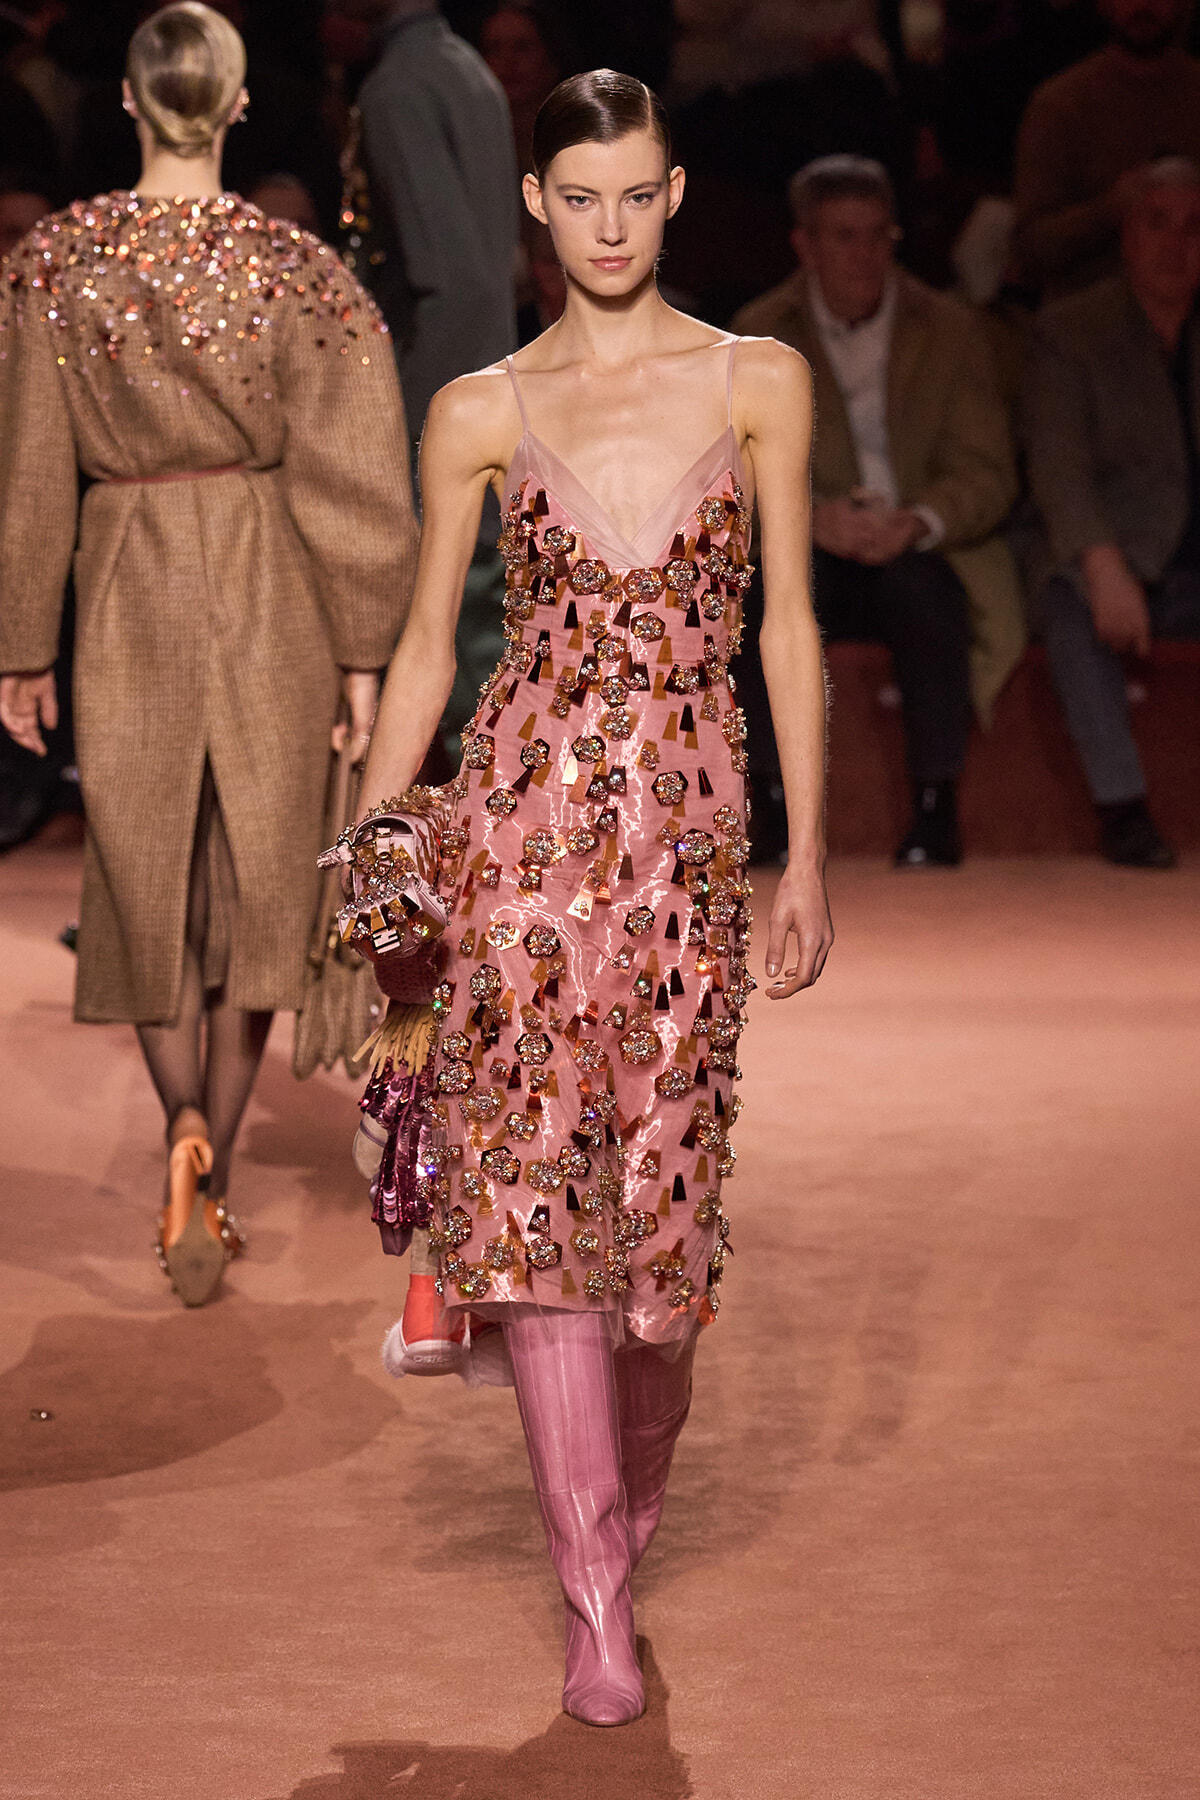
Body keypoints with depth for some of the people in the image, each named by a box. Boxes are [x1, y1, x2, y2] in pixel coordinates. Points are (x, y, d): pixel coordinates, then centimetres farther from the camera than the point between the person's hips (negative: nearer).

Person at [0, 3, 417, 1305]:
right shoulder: (297, 269, -7)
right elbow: (345, 476, -7)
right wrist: (364, 653, 1)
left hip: (127, 603, 0)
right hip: (272, 607, 0)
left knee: (145, 889, 13)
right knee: (251, 892, 11)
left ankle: (184, 1128, -9)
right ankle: (212, 1180, 11)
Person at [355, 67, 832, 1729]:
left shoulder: (759, 383, 6)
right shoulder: (481, 413, 6)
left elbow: (789, 627, 6)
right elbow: (425, 644, 10)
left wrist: (810, 855, 2)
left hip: (686, 823, 0)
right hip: (523, 806, 0)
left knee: (661, 1176, 3)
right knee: (533, 1173, -8)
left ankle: (629, 1487, 31)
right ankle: (597, 1596, -3)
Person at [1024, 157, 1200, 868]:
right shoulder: (1071, 331, 3)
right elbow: (1059, 466, -9)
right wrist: (1104, 567, -26)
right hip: (1123, 563, -2)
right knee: (1073, 604, -35)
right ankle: (1122, 803, -31)